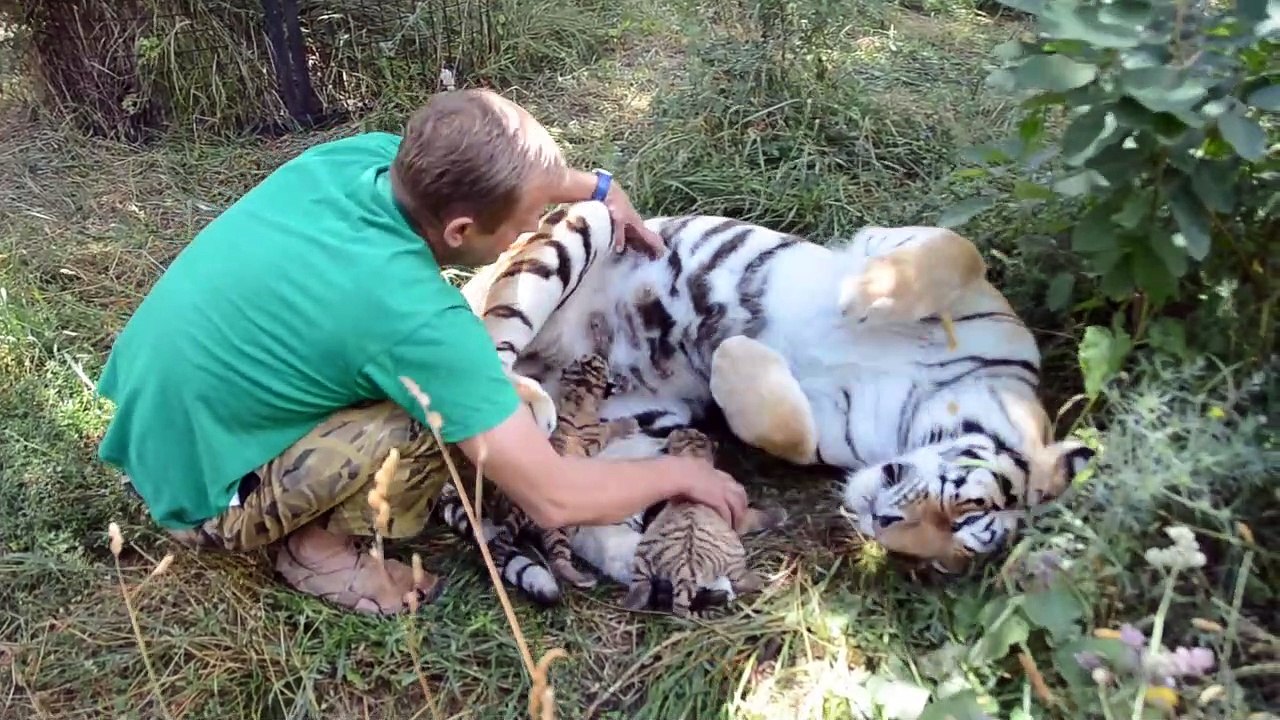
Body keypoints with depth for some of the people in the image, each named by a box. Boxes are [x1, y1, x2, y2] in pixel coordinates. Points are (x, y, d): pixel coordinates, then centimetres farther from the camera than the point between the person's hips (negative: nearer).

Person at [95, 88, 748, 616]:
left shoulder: (367, 153, -13)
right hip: (196, 495, -7)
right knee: (456, 404, -22)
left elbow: (502, 173, 12)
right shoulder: (413, 316, -32)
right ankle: (318, 547, 1)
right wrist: (680, 473, -10)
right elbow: (553, 499, -25)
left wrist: (597, 187, 18)